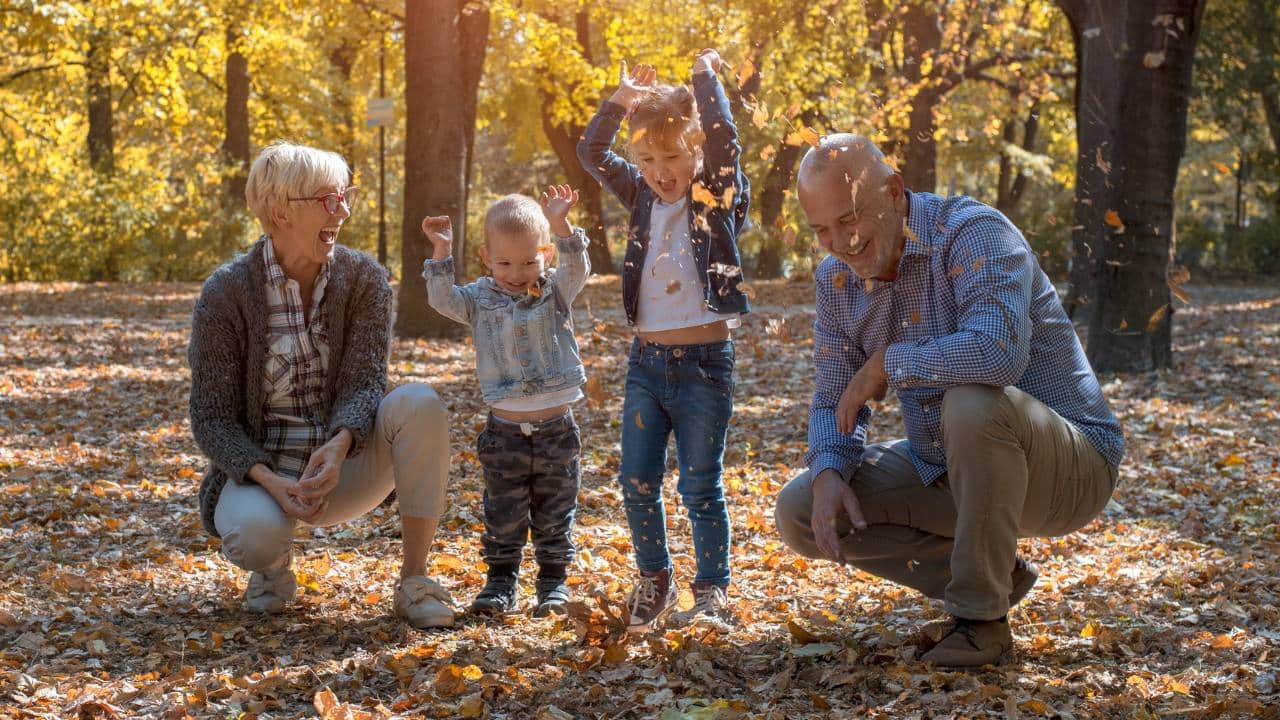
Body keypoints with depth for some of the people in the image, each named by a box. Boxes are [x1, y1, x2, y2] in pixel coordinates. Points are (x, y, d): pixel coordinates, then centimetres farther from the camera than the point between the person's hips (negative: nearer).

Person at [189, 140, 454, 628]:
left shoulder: (365, 280, -5)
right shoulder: (225, 294, -12)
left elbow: (364, 385, -13)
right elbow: (212, 419, -11)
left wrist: (339, 445, -36)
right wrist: (270, 482, -29)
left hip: (341, 466, 3)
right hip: (260, 469, -2)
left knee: (419, 404, -27)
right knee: (254, 533, -38)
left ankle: (414, 582, -20)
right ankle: (273, 565, 3)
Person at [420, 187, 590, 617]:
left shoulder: (555, 293, 2)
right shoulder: (480, 300, 3)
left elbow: (578, 269, -15)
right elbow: (442, 300, -11)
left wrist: (561, 226, -28)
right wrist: (442, 253, -21)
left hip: (556, 428, 0)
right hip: (505, 431, 0)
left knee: (554, 516, 9)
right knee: (503, 515, 6)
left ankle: (554, 581, 19)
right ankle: (500, 581, 16)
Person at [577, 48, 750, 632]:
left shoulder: (718, 198, -4)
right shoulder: (644, 199, 10)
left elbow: (723, 138, -20)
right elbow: (591, 153, 10)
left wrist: (704, 73, -9)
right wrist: (621, 100, 1)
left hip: (704, 360, -5)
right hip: (646, 361, 5)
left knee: (700, 485, -1)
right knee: (637, 482, 6)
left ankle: (712, 592, 10)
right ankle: (654, 580, 23)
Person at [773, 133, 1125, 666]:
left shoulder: (975, 233, -23)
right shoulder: (836, 278, 1)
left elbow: (998, 352, -42)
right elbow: (832, 401, 6)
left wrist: (885, 363, -27)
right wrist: (828, 475, -16)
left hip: (1067, 466, -7)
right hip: (943, 470, 7)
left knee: (974, 402, -38)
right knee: (799, 513, -4)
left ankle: (982, 616, -19)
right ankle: (995, 576, 6)